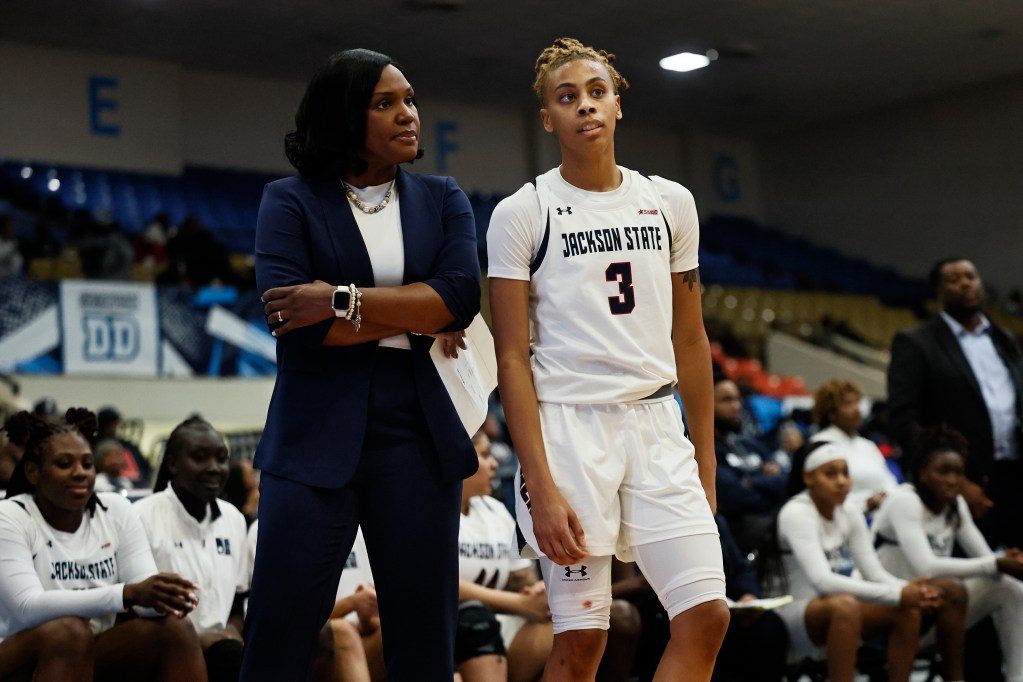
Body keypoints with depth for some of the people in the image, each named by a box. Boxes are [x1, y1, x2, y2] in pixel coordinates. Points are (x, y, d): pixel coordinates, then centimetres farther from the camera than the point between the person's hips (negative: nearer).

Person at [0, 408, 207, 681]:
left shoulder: (116, 510, 2)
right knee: (69, 631, -35)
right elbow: (29, 608, -25)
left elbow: (147, 592, -5)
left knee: (176, 628, -20)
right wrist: (128, 593, -36)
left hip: (95, 656, 4)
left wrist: (165, 597, -31)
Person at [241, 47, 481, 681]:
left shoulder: (443, 199, 12)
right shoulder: (289, 201, 4)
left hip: (417, 438, 3)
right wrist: (416, 322, -6)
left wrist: (342, 301, -13)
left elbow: (463, 295, -6)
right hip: (316, 438, -2)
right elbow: (288, 318, -11)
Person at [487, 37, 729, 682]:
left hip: (657, 423, 4)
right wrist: (540, 484, -12)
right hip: (568, 426, -4)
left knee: (707, 615, -5)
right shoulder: (522, 213, -2)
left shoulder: (671, 203, 10)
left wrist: (705, 463, 11)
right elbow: (512, 358, -5)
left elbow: (690, 339, 14)